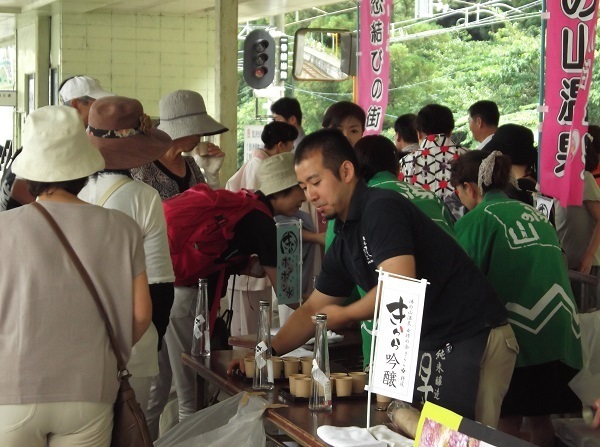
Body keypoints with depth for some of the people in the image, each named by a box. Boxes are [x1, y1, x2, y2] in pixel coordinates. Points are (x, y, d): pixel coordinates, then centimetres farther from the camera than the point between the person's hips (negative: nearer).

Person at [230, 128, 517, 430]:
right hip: (429, 346, 9)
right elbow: (313, 309, 19)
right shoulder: (344, 241, 12)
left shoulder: (381, 208, -15)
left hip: (474, 340, -9)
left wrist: (345, 315, -11)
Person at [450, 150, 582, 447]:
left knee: (507, 422, 0)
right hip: (563, 330, 6)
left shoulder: (477, 219, -3)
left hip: (520, 332, -6)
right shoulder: (537, 215, 18)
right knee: (542, 417, 14)